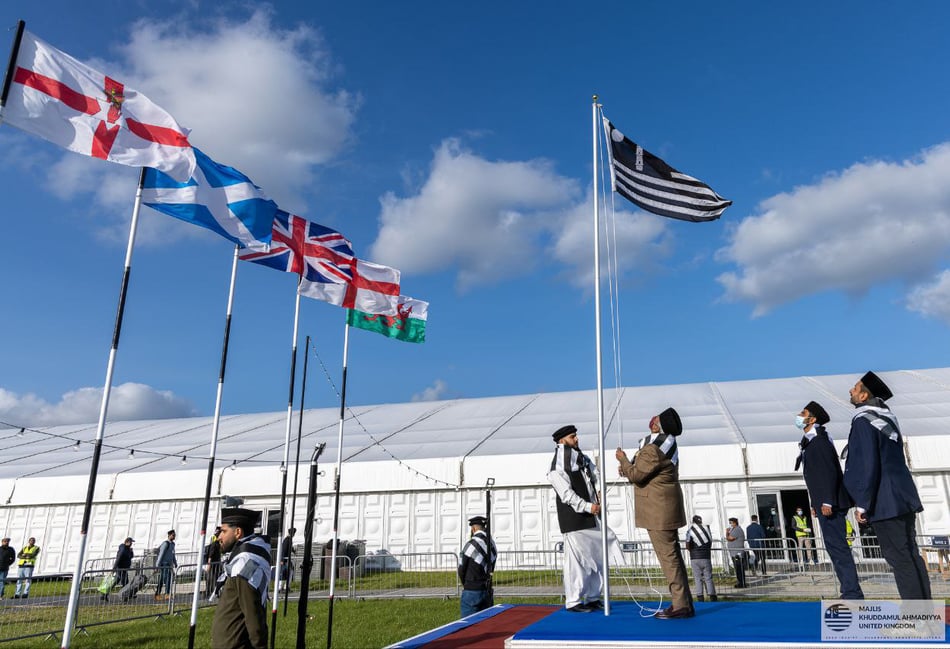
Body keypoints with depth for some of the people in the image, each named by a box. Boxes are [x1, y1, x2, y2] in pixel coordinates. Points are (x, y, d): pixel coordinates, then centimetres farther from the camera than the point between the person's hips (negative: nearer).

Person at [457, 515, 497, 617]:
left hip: (472, 591, -6)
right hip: (487, 591, 6)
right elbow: (491, 569, 8)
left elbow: (461, 570, -7)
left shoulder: (471, 545, -16)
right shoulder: (492, 544, 4)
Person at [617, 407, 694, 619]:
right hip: (667, 509, 10)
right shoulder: (666, 444, 12)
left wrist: (623, 460, 0)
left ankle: (681, 605, -3)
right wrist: (629, 467, 17)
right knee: (673, 555, 13)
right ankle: (683, 603, 18)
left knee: (668, 556, -6)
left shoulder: (653, 450, -21)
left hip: (658, 512, -10)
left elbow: (636, 475, -15)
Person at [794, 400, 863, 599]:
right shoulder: (810, 442, 18)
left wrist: (827, 501, -23)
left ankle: (852, 594, -7)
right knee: (836, 548, 10)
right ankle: (851, 593, 13)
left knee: (837, 547, -9)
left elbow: (830, 471, -19)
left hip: (830, 505, -10)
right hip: (823, 503, 10)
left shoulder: (819, 440, -11)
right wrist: (816, 504, 20)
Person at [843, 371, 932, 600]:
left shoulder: (863, 421, -12)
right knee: (911, 555, 11)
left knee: (899, 559, -5)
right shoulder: (886, 418, 15)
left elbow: (867, 465, -18)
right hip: (903, 497, 9)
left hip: (885, 502, -9)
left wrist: (862, 504, -14)